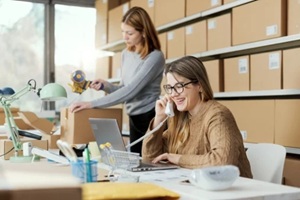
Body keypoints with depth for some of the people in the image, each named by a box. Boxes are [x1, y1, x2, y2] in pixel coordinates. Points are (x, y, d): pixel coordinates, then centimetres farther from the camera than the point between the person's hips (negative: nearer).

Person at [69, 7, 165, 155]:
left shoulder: (155, 57, -17)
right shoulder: (126, 54, 7)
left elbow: (131, 90, -24)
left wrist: (92, 104, -26)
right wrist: (105, 86, -7)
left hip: (150, 118, -7)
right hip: (134, 118, 7)